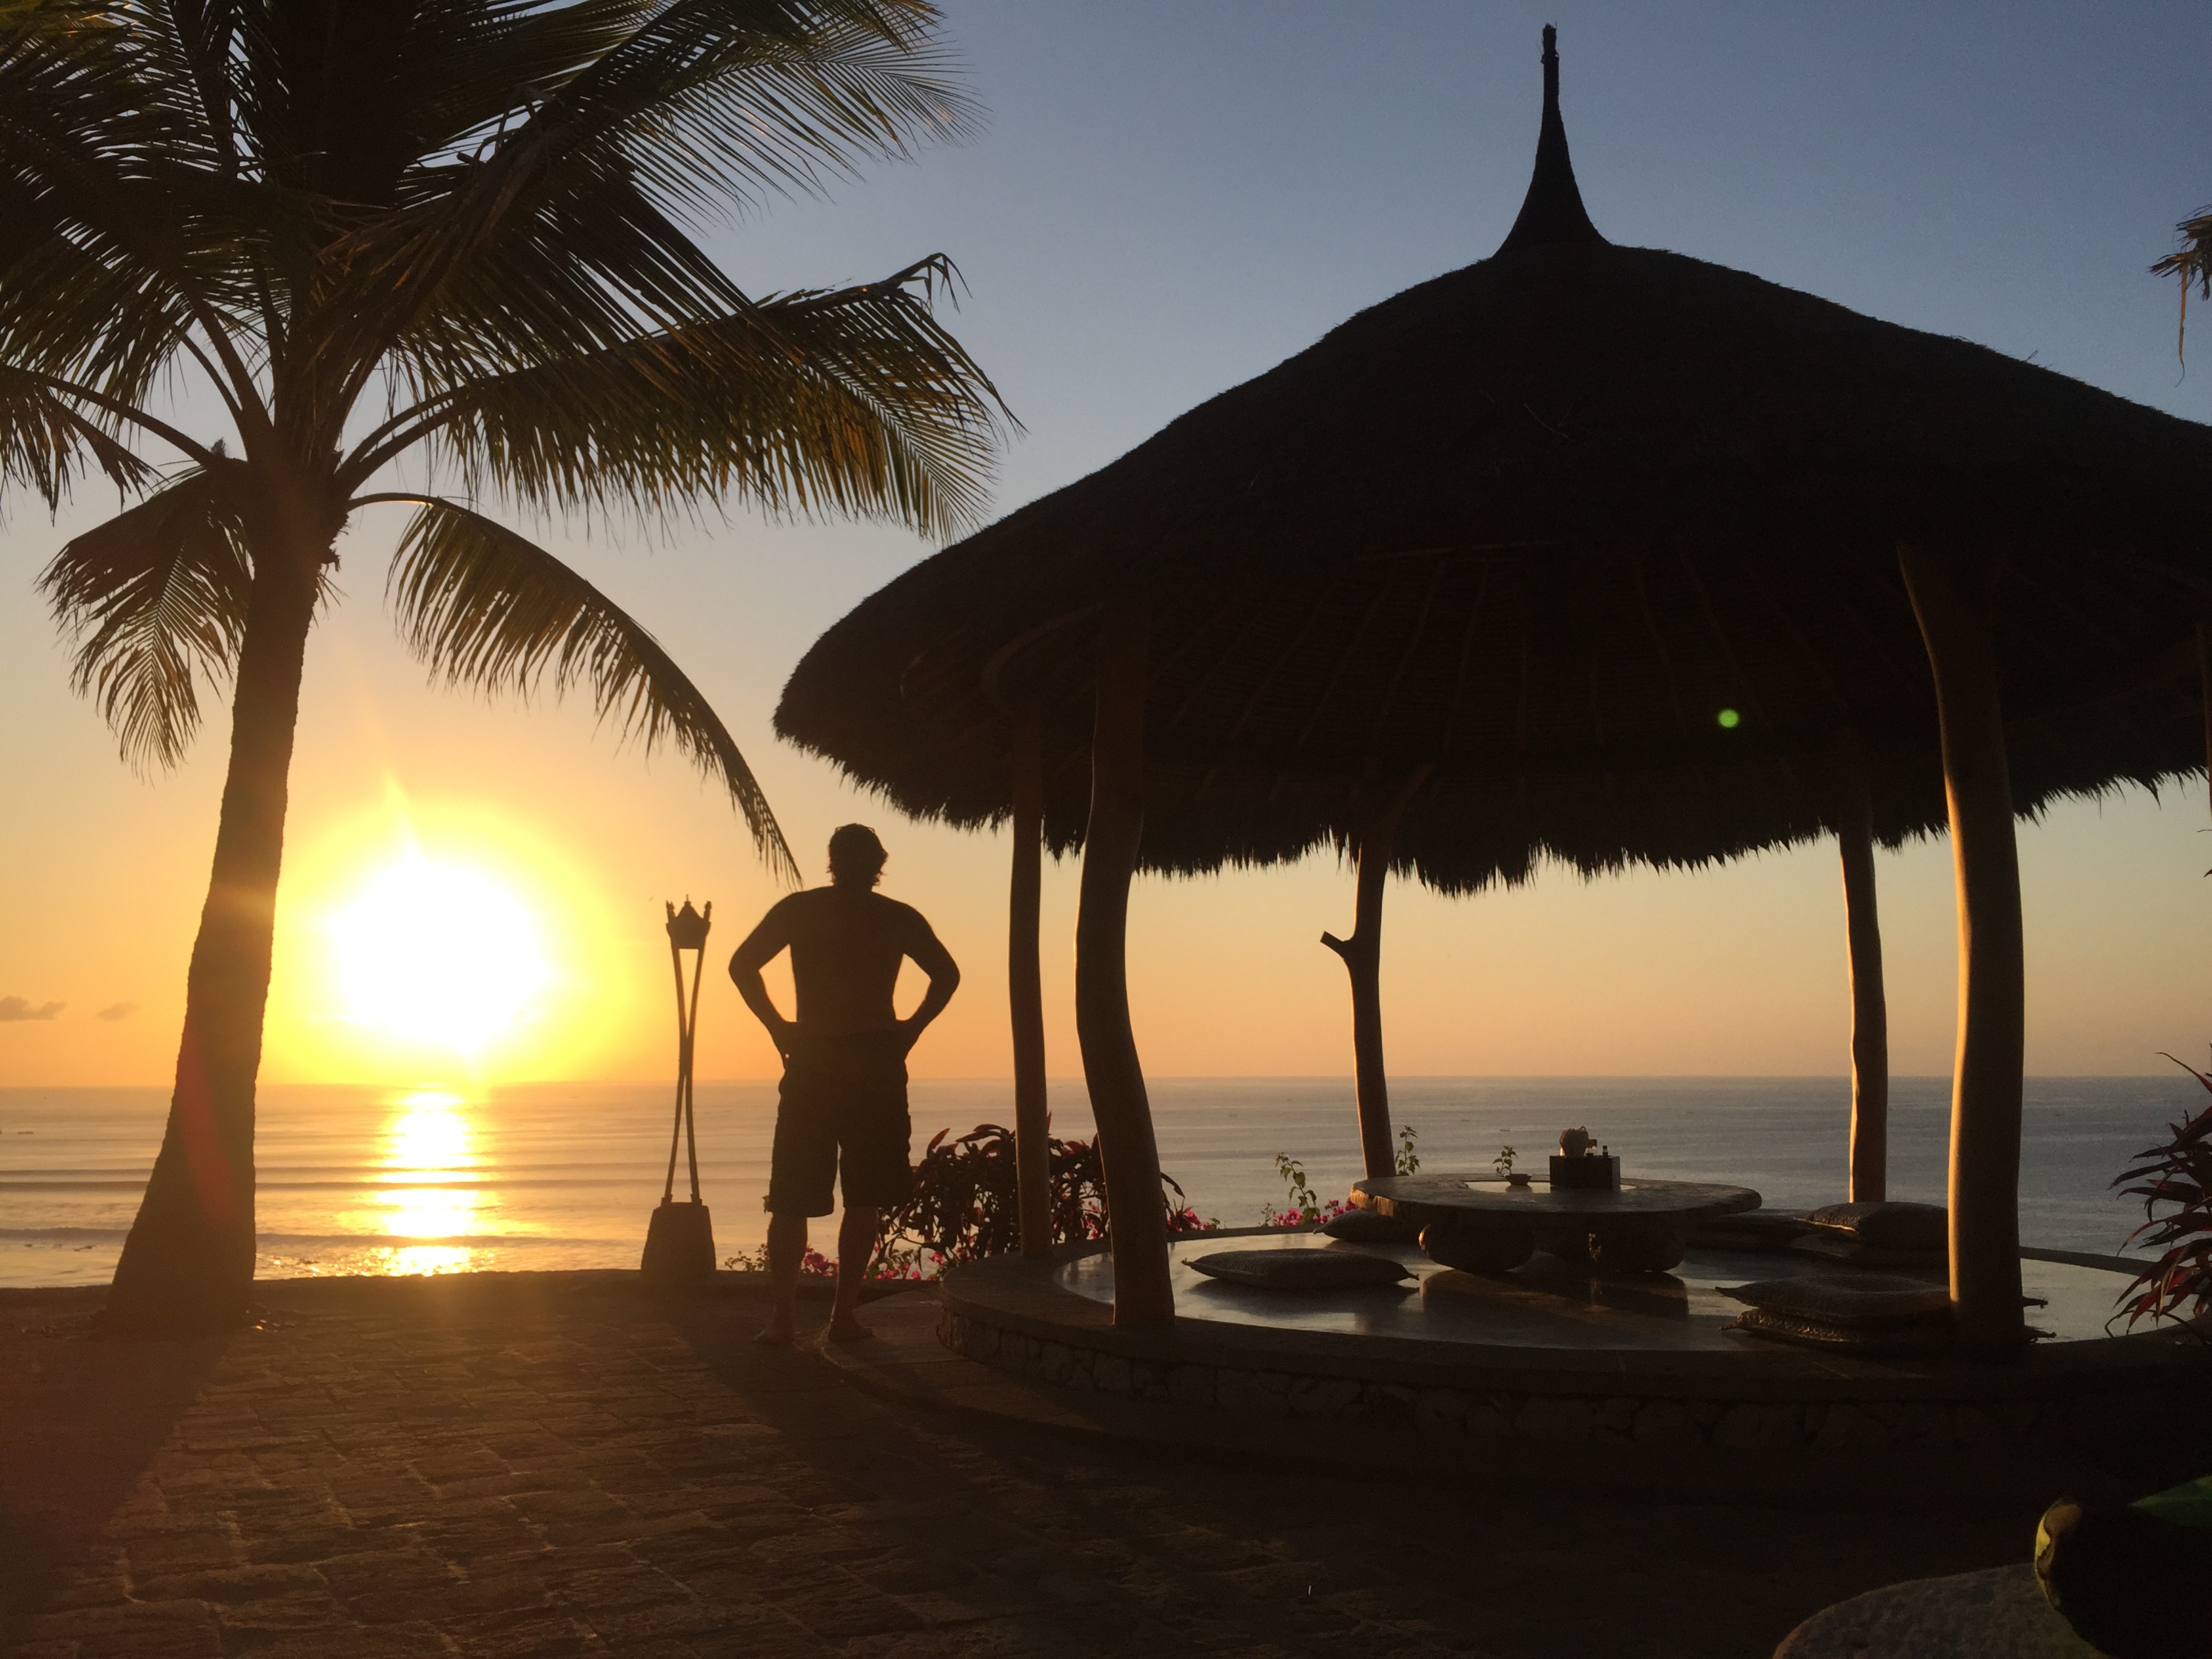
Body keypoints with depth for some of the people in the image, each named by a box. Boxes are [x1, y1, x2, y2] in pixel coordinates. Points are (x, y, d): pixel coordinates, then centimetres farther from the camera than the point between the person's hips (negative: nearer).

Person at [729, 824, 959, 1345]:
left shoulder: (797, 909, 7)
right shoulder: (899, 917, 8)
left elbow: (742, 965, 1)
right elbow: (947, 974, 3)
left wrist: (778, 1028, 5)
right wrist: (911, 1028, 7)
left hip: (811, 1062, 0)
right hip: (876, 1061, 0)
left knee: (792, 1200, 6)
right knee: (864, 1198, 7)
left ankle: (782, 1318, 1)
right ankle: (844, 1315, 4)